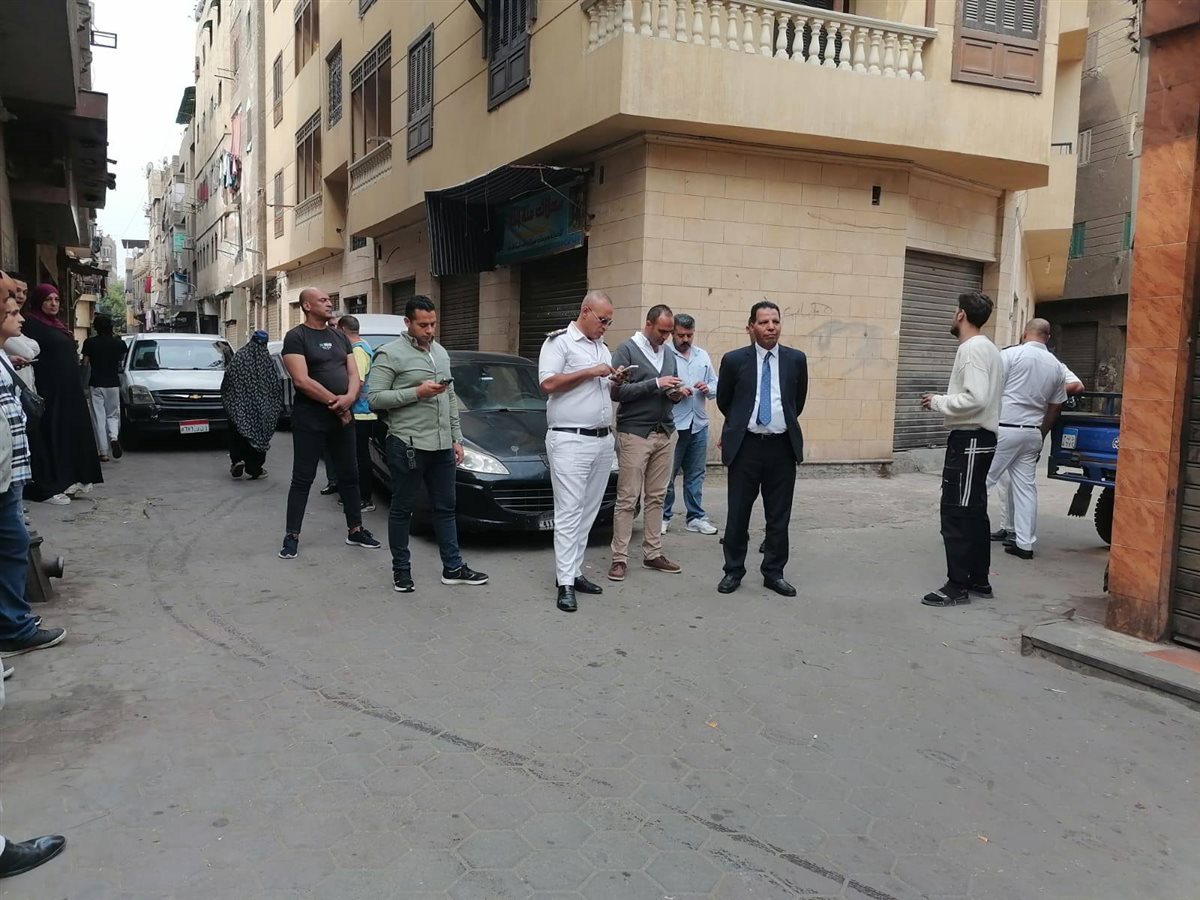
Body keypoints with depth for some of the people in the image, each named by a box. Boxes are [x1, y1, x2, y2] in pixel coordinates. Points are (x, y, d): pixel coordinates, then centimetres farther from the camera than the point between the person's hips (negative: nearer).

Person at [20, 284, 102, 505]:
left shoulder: (58, 325, 18)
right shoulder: (32, 324, -8)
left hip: (69, 389, 9)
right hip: (49, 389, -9)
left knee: (72, 432, 10)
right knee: (51, 435, -7)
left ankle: (70, 478, 18)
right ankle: (48, 487, -3)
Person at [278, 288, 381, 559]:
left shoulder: (339, 337, 13)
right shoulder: (296, 337, -7)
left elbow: (354, 373, 9)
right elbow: (302, 381, -17)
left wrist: (349, 398, -12)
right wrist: (334, 402, -14)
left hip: (343, 417, 6)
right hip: (309, 419, -6)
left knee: (350, 475, 11)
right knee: (302, 479, -1)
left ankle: (355, 530, 22)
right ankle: (292, 536, 7)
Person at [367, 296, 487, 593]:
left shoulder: (441, 352, 15)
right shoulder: (391, 354, -7)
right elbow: (374, 398, -13)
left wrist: (457, 438, 16)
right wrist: (416, 393, -19)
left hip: (442, 445, 7)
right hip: (408, 445, -7)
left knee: (446, 507, 11)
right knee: (402, 509, 5)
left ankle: (453, 568, 19)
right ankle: (401, 569, 16)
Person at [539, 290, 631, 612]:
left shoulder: (603, 348, 20)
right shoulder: (559, 342, -3)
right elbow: (548, 383, -15)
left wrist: (616, 381, 7)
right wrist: (589, 372, -15)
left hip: (603, 441, 8)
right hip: (570, 441, -8)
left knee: (588, 511, 8)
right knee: (569, 512, -8)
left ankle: (574, 571, 14)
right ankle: (566, 583, -6)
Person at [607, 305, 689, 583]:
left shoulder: (669, 355, 15)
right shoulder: (627, 349, -4)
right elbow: (616, 391, -13)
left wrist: (676, 393, -2)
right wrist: (656, 384, -18)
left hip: (665, 434, 6)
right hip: (634, 433, -6)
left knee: (656, 498, 8)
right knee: (627, 499, -4)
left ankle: (653, 554, 14)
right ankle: (620, 558, 0)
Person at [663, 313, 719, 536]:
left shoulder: (703, 356, 15)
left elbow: (715, 384, 17)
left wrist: (708, 388, -4)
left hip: (699, 424, 6)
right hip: (672, 424, -5)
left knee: (696, 474, 11)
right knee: (667, 474, 0)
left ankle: (696, 517, 19)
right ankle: (663, 517, 12)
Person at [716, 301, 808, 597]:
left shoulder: (796, 359, 2)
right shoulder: (734, 360, -3)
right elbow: (723, 401, 12)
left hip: (782, 447, 2)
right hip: (745, 446, -1)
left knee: (779, 516, 8)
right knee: (738, 514, 6)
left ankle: (774, 572, 21)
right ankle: (733, 571, 19)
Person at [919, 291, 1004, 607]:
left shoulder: (972, 349, -16)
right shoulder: (987, 348, 17)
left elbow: (975, 398, -26)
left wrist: (937, 401, -14)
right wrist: (944, 400, 10)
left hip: (969, 441, -11)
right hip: (981, 438, 11)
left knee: (956, 513, -7)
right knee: (974, 512, 14)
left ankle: (957, 586, -3)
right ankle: (978, 580, 21)